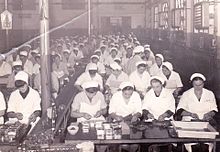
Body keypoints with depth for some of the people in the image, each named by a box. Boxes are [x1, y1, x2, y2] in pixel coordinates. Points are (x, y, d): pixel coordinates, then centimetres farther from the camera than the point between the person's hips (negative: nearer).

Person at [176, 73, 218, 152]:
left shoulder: (210, 94, 11)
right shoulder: (186, 94, 6)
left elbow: (214, 110, 10)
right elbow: (180, 110, -3)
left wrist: (209, 114, -13)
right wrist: (191, 114, -20)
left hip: (206, 120, 2)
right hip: (189, 120, -1)